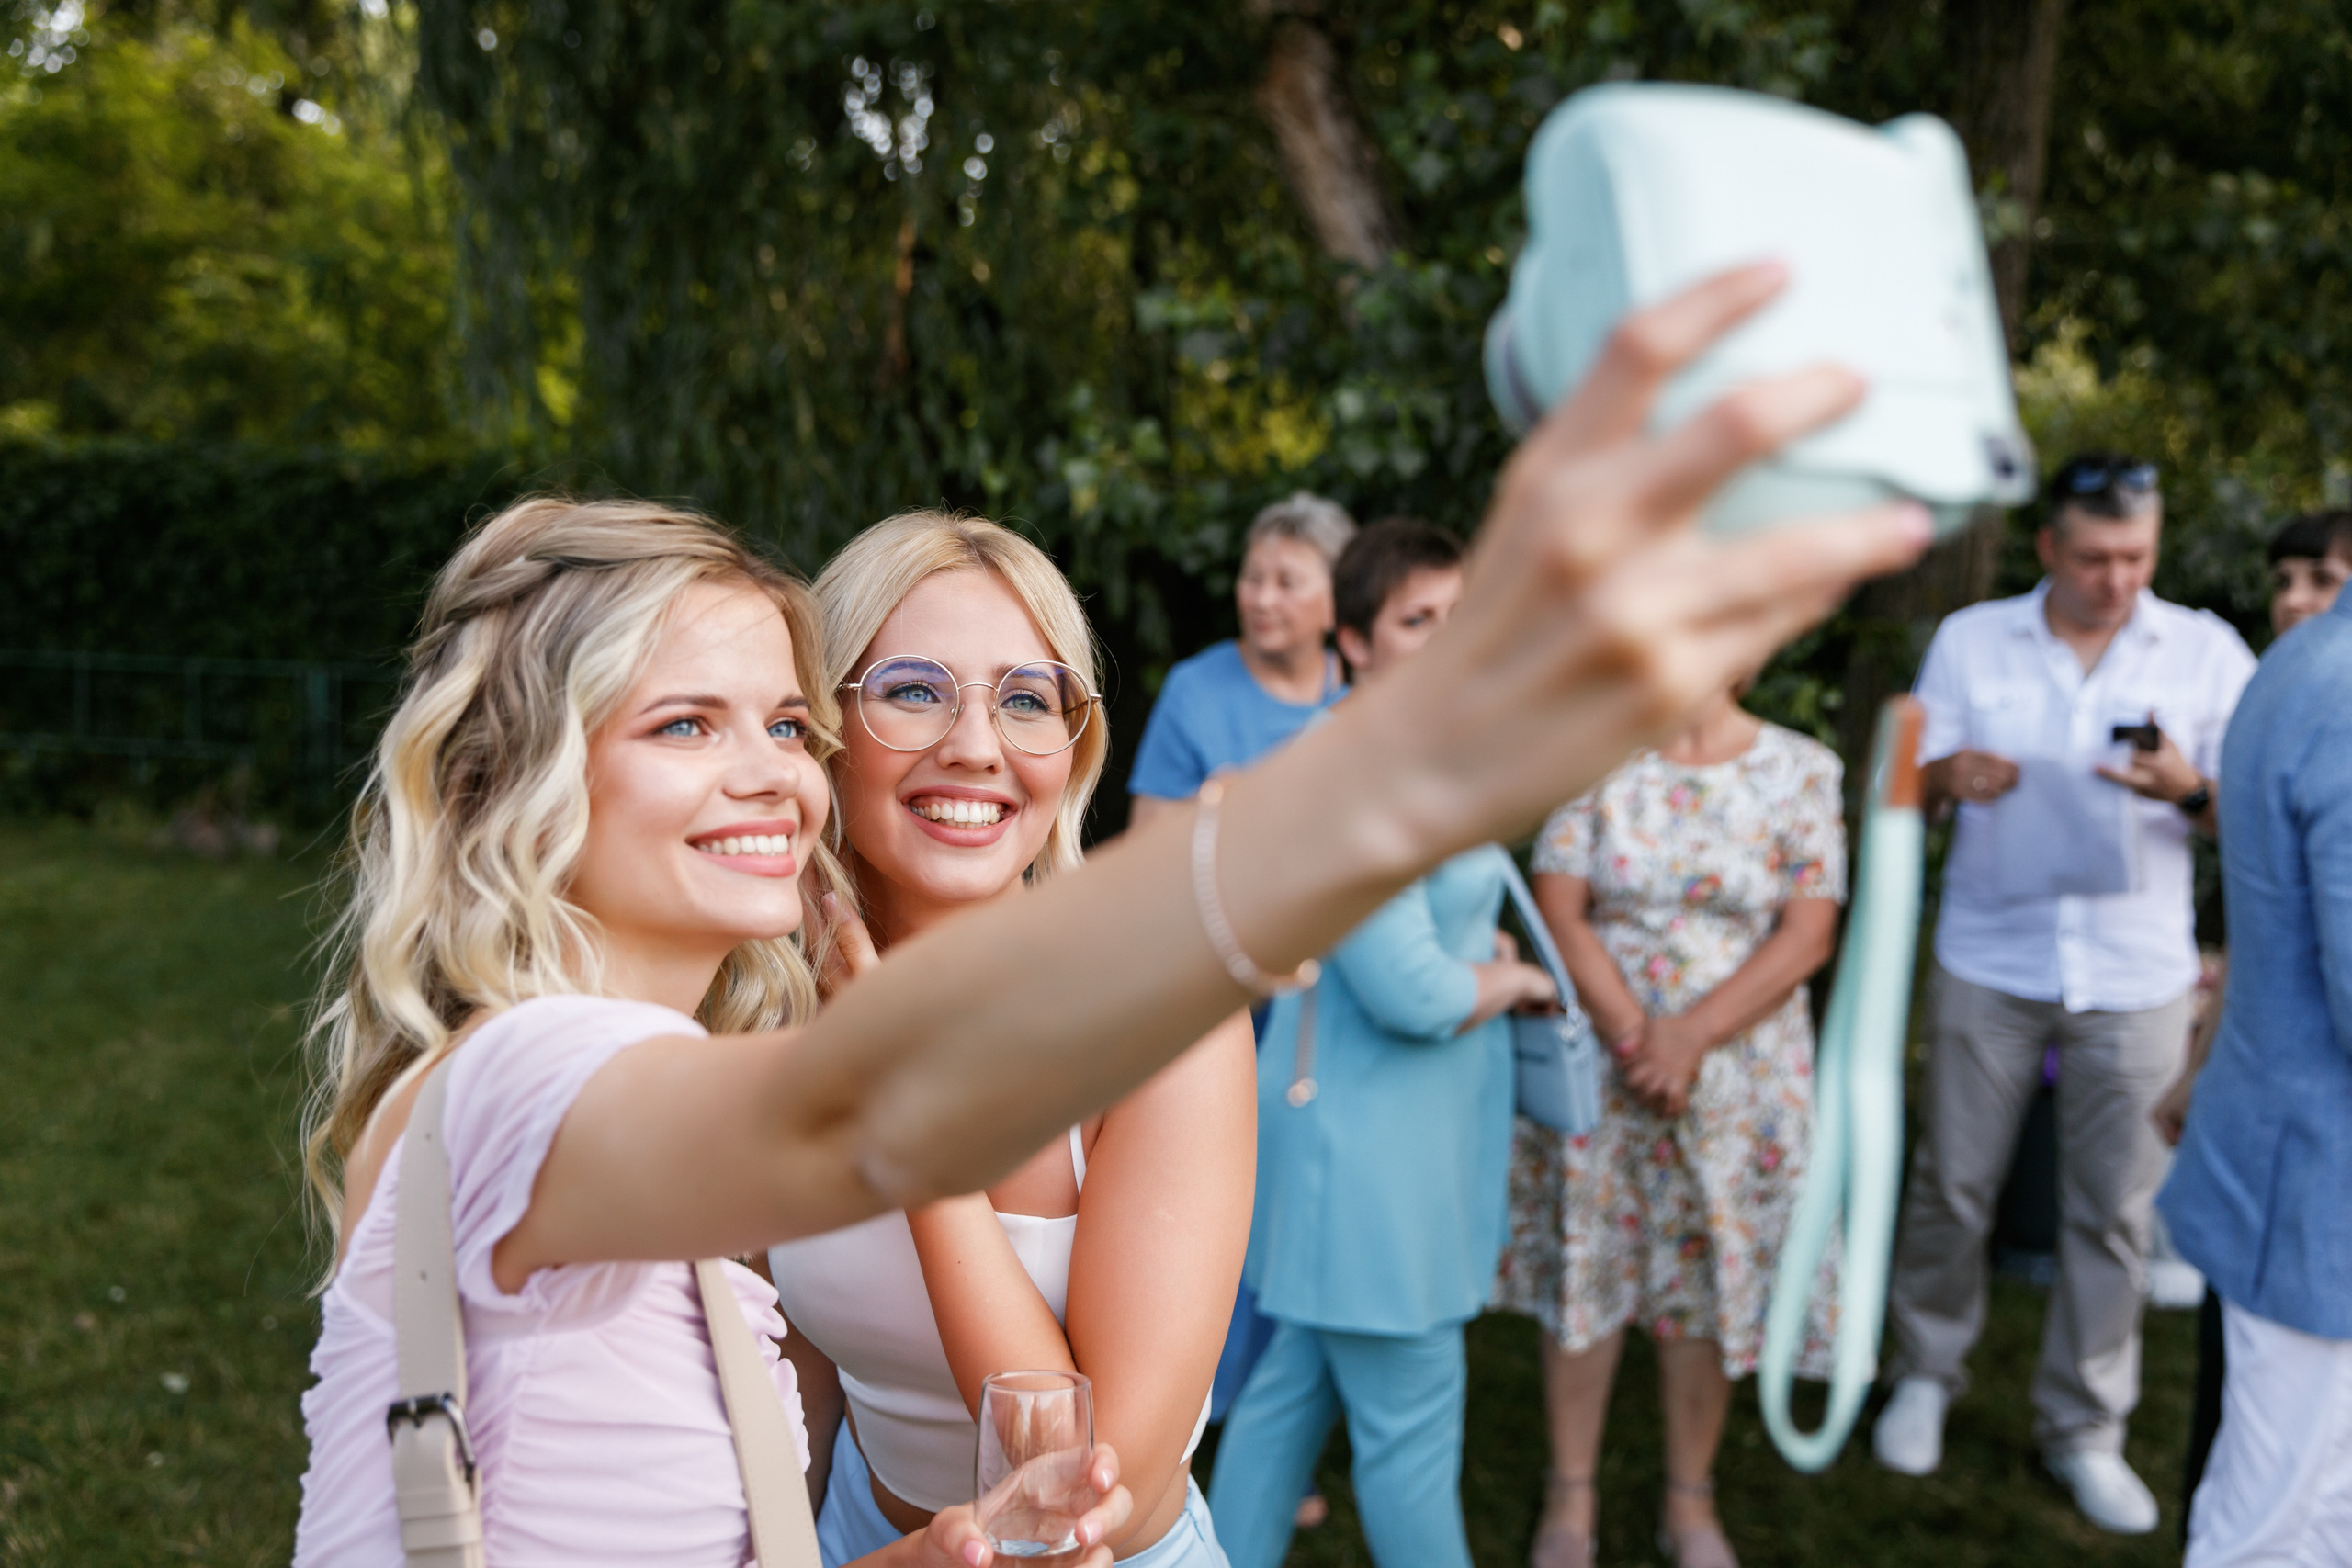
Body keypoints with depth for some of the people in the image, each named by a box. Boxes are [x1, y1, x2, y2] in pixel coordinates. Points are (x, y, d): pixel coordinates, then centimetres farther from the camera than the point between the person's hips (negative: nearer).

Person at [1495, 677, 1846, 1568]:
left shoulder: (1801, 770, -2)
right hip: (1599, 1061, 0)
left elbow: (1808, 935, -7)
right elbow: (1559, 909, -6)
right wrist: (1633, 1035, -16)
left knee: (1709, 1288, 9)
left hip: (1738, 1074, 0)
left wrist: (1691, 1036, -16)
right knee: (1585, 1270, 7)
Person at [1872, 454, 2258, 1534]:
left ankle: (2084, 1428, 21)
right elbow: (1911, 787, 4)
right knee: (1952, 1185, 6)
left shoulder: (2208, 653, 1)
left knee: (2112, 1211, 5)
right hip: (1989, 964, 0)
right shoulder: (1970, 641, 3)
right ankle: (1926, 1374, 28)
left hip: (2135, 977, 0)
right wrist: (1947, 775, -20)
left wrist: (2193, 794, -23)